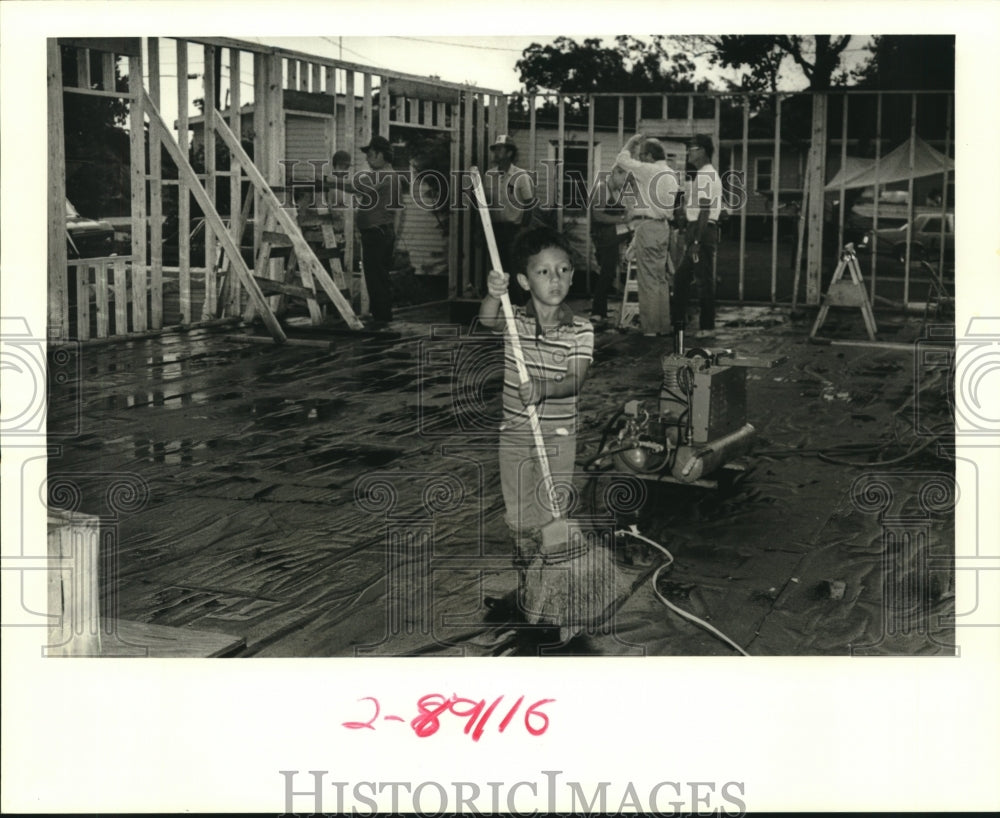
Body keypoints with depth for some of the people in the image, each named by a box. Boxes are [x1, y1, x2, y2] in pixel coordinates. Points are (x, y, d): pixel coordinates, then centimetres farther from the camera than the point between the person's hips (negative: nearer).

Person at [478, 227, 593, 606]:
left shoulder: (580, 330, -7)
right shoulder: (514, 320, -3)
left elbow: (575, 381, -16)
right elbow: (488, 320, -25)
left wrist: (544, 388, -36)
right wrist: (493, 295, -46)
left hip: (558, 436, -2)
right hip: (514, 435, 2)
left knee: (552, 517, 3)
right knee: (519, 518, 12)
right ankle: (525, 578, 30)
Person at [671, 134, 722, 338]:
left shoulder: (706, 177, -15)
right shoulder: (700, 175, 17)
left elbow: (704, 210, -20)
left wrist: (696, 241, -23)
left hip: (704, 231, -10)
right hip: (695, 230, 10)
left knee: (705, 281, -2)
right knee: (681, 278, 14)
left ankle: (707, 326, 5)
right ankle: (679, 321, 22)